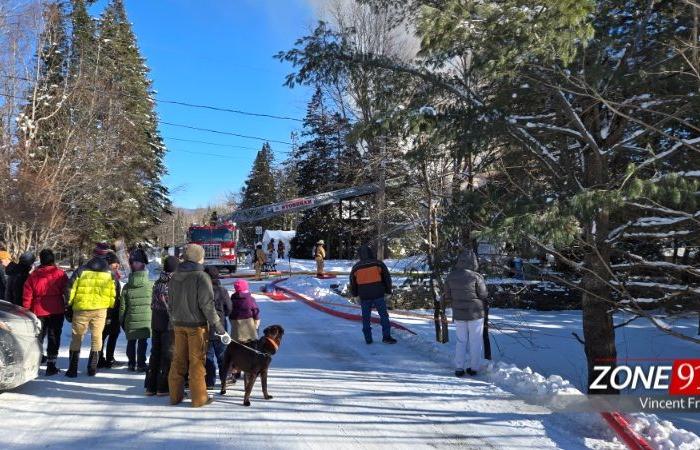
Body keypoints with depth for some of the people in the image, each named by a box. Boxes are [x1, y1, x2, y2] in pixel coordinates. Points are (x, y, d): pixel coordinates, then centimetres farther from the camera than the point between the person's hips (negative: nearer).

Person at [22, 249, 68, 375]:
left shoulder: (33, 275, 1)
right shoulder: (60, 274, -6)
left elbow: (27, 296, 3)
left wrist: (27, 311, 10)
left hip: (38, 311, 2)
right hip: (56, 311, -2)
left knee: (38, 337, 17)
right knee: (54, 337, 4)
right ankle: (51, 366, 4)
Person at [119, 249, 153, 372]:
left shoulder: (127, 286, -2)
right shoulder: (151, 284, -6)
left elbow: (122, 306, 2)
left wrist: (121, 321, 13)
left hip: (131, 320, 1)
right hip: (146, 320, -1)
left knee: (131, 342, 15)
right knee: (142, 342, 7)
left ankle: (132, 364, 21)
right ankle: (141, 365, 10)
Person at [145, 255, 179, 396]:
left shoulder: (158, 283, 7)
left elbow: (153, 304, 12)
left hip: (155, 323, 6)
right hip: (169, 324, -6)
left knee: (155, 353, 13)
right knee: (168, 354, 2)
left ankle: (151, 386, 19)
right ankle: (163, 387, 6)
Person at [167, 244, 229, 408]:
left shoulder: (174, 277, 6)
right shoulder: (201, 277, -15)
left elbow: (171, 303, 13)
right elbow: (207, 305, -17)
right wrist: (220, 329, -12)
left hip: (178, 324, 6)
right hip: (197, 325, -6)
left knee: (178, 359, 14)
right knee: (196, 361, 2)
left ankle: (175, 395, 21)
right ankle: (199, 398, 9)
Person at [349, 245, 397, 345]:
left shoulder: (356, 267, 3)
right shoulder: (378, 264, -2)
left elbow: (352, 284, 11)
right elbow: (387, 278, 1)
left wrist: (355, 295, 22)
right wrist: (388, 292, 9)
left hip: (364, 296, 2)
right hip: (378, 295, -1)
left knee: (366, 317, 11)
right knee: (383, 315, 7)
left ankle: (368, 339, 14)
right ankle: (386, 337, 4)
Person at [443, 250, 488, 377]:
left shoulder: (450, 276, -5)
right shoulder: (476, 277, -18)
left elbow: (447, 297, -1)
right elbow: (484, 295, -10)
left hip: (458, 314, 3)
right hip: (475, 314, -3)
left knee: (461, 341, 15)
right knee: (475, 341, 11)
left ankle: (459, 368, 14)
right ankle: (474, 367, 17)